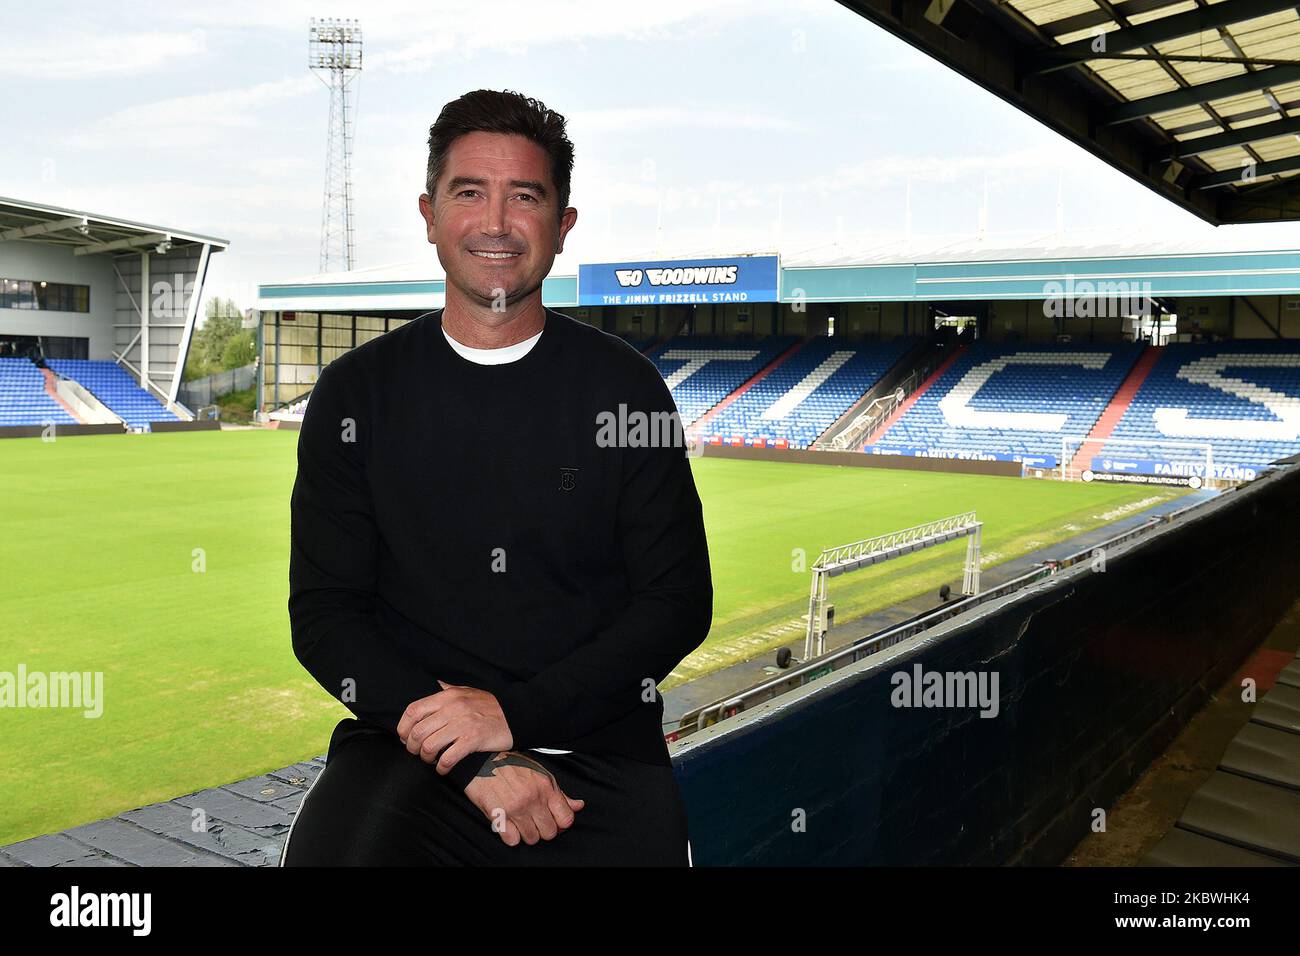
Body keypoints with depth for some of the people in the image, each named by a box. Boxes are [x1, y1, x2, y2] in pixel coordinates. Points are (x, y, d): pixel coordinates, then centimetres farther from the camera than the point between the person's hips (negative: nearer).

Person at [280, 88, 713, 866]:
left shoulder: (626, 386, 2)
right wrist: (478, 761, -12)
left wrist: (515, 712, -11)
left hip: (600, 750, 1)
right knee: (328, 851, -25)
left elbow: (679, 603, 1)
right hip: (409, 741, 0)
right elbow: (323, 612, 1)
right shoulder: (356, 392, 4)